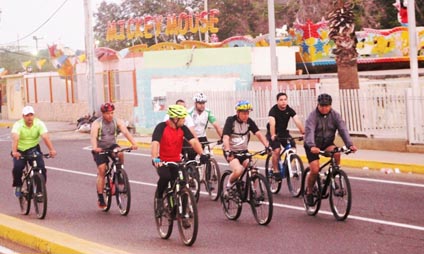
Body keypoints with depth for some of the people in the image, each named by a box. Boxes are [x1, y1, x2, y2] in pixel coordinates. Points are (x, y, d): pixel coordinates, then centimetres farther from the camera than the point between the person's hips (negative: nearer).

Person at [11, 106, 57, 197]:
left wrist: (52, 150, -43)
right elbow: (15, 138, -33)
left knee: (41, 168, -18)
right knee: (17, 167, -24)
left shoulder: (39, 124, -13)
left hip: (34, 149, 1)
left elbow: (45, 137, -27)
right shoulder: (18, 125, -17)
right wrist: (14, 151, -51)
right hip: (20, 151, -1)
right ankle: (18, 186, 2)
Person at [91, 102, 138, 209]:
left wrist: (133, 143, -40)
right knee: (101, 172, -10)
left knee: (120, 153, -31)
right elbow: (93, 136, -31)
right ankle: (100, 198, -3)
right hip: (100, 149, -2)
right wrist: (95, 148, -52)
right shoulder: (97, 123, -15)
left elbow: (126, 132, -22)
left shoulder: (117, 122, -8)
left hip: (112, 146, 2)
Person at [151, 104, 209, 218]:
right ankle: (159, 198, -6)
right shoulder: (161, 127, -17)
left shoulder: (183, 129, -4)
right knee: (165, 177, -33)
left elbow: (194, 141, -13)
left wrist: (202, 154, -30)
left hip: (176, 161, 4)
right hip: (162, 161, -4)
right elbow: (155, 143, -29)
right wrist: (155, 159, -46)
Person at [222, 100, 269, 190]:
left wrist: (267, 145, -27)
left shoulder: (249, 121, -3)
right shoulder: (231, 120, -15)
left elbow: (259, 134, -11)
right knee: (238, 170, -28)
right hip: (232, 152, -4)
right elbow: (225, 138, -25)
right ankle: (229, 184, 1)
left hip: (243, 151, 4)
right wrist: (228, 151, -41)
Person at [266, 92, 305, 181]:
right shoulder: (273, 110, -21)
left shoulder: (289, 110, -11)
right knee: (277, 150, -24)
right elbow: (272, 123, -35)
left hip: (283, 132, 4)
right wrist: (273, 135, -51)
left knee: (293, 147, -14)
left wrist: (303, 132, -37)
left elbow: (297, 121, -23)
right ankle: (276, 172, -12)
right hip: (273, 133, -4)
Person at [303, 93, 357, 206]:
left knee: (336, 152, -30)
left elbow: (343, 129, -16)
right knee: (315, 170, -16)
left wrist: (350, 144, -32)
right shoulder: (313, 116, -18)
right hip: (313, 146, -3)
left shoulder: (335, 115, -6)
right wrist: (312, 146, -50)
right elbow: (309, 132, -32)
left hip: (327, 144, 3)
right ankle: (309, 192, 10)